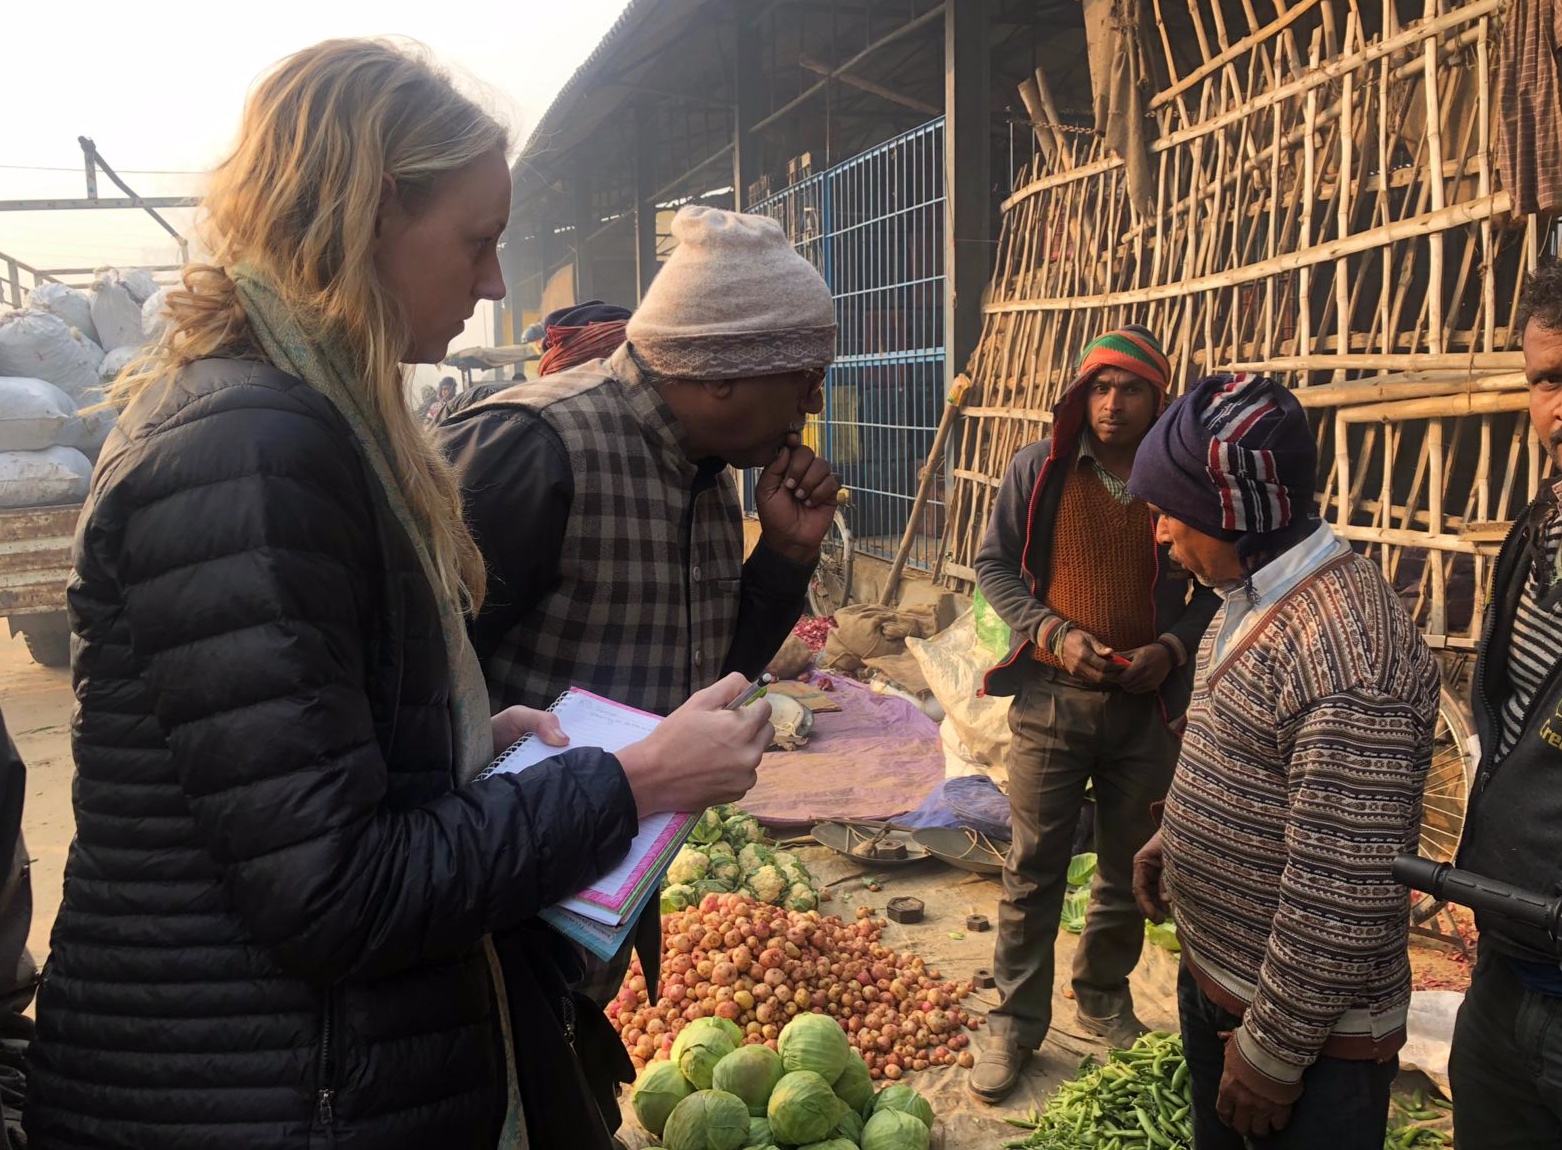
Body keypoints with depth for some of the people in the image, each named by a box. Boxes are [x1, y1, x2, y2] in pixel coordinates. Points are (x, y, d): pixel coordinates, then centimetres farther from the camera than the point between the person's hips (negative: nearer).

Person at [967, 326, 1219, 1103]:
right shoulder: (1039, 469, -4)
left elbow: (1215, 586, 5)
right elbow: (994, 565, 0)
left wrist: (1173, 647, -12)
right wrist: (1055, 633, -13)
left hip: (1147, 706, 2)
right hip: (1052, 697, -1)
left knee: (1128, 869, 16)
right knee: (1033, 870, 4)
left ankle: (1104, 998, 37)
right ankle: (1015, 1022, 18)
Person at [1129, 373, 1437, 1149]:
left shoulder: (1346, 654, -29)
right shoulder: (1255, 597, 3)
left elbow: (1343, 900, -28)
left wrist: (1274, 1048, -20)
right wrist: (1173, 841, 9)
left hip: (1308, 1030, -9)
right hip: (1213, 977, 9)